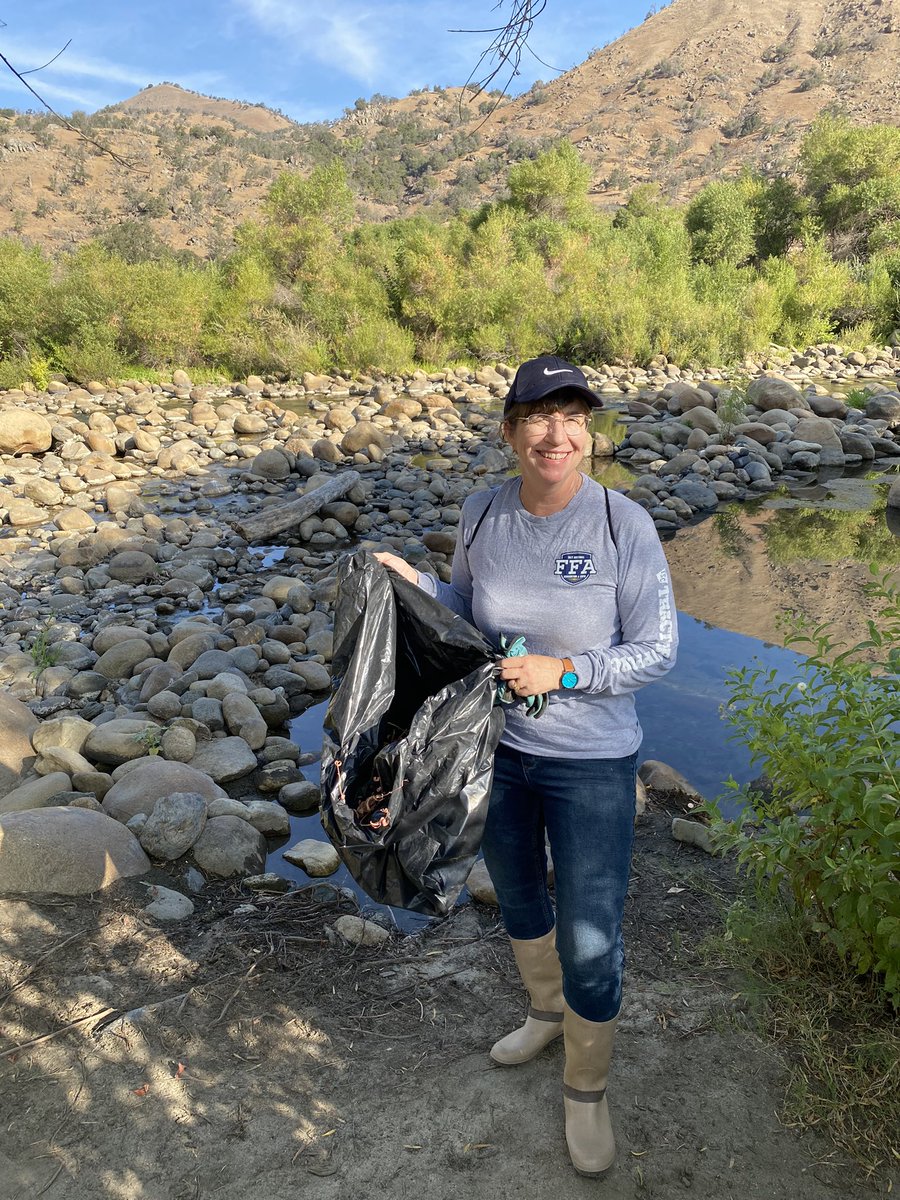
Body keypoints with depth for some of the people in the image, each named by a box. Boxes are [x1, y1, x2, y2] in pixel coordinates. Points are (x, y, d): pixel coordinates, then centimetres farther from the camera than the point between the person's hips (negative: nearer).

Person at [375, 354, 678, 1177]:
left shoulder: (625, 525, -20)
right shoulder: (483, 514, -7)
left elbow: (657, 652, -14)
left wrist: (562, 671, -26)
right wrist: (412, 581, -11)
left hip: (590, 764, -4)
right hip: (494, 747, 5)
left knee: (591, 939, 5)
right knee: (517, 896, 24)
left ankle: (587, 1090, 35)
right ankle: (548, 1011, 56)